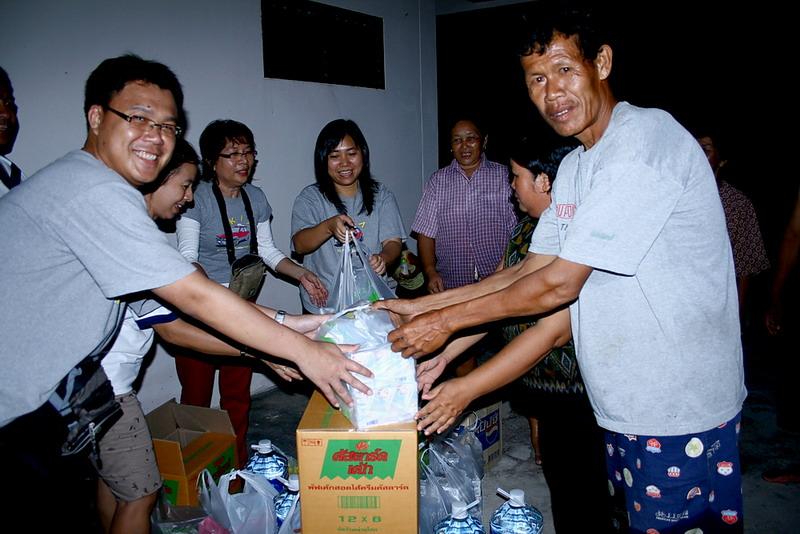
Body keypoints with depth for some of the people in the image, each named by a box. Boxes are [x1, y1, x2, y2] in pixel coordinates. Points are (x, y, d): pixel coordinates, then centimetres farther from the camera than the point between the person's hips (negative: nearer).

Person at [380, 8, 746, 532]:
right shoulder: (575, 166, 9)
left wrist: (446, 321, -14)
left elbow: (558, 285, -22)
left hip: (682, 409, -8)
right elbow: (529, 272, 7)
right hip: (628, 401, 8)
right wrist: (424, 306, 3)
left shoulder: (647, 140, -21)